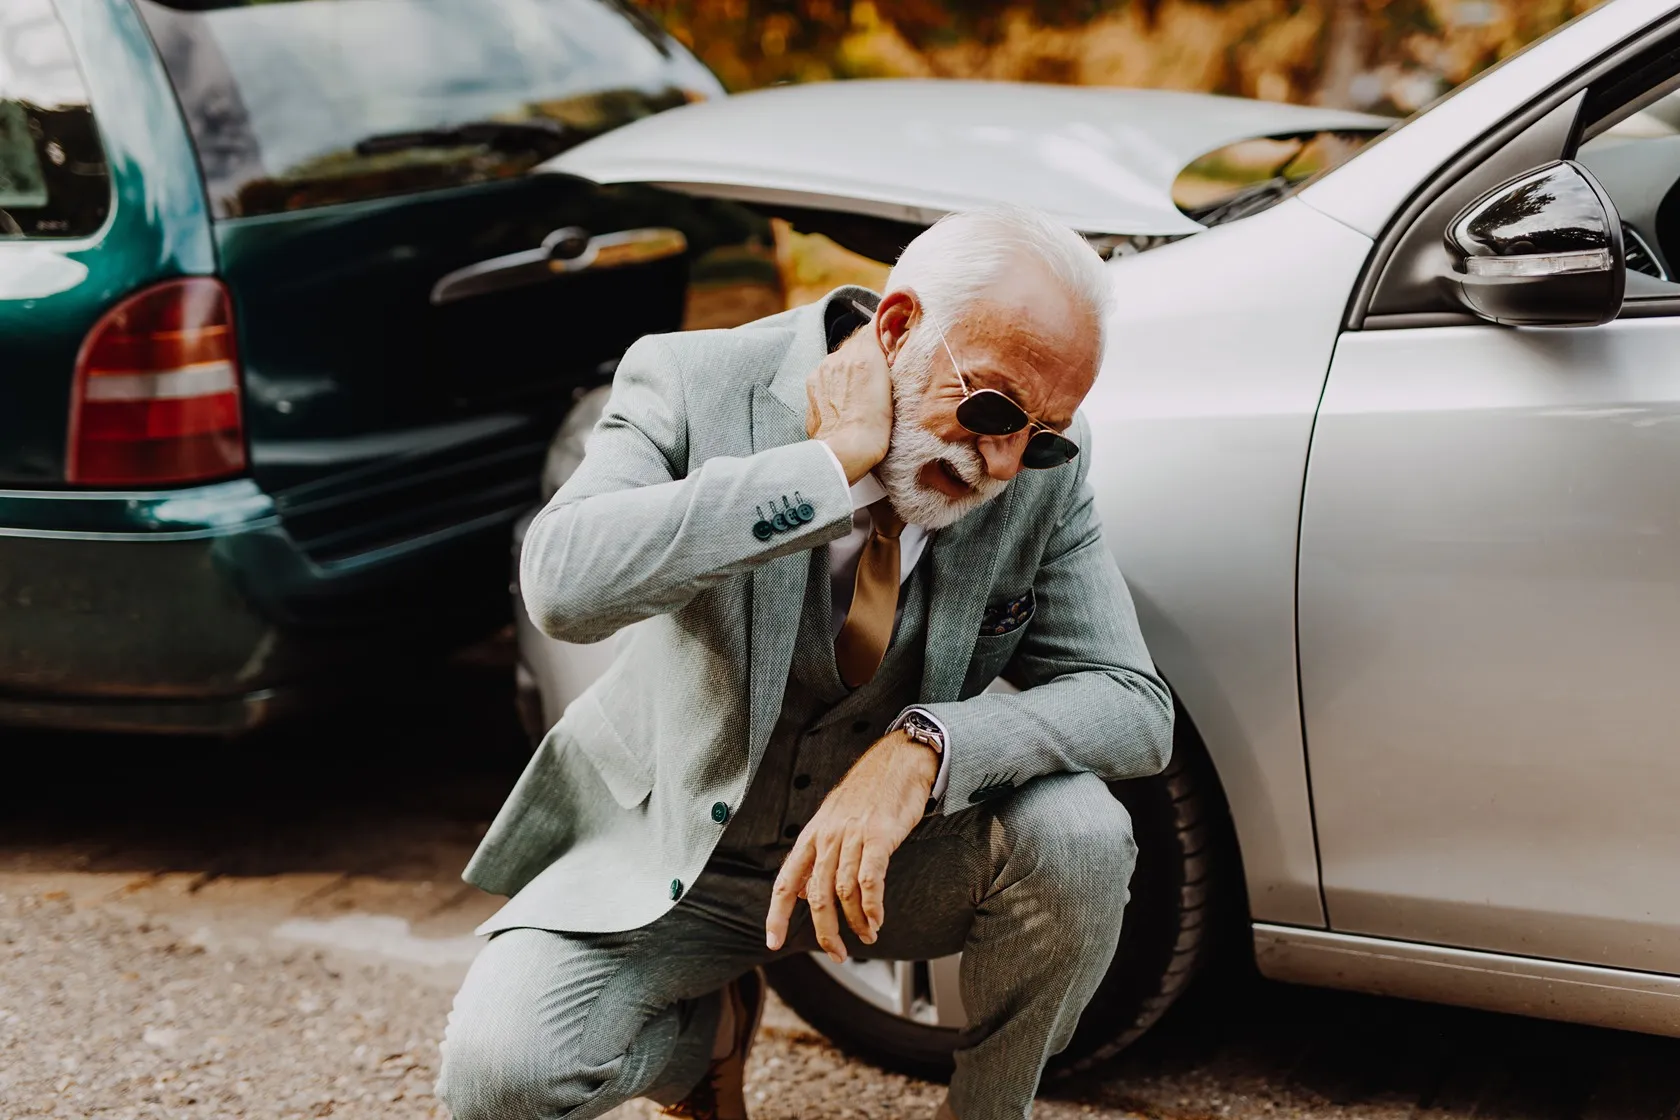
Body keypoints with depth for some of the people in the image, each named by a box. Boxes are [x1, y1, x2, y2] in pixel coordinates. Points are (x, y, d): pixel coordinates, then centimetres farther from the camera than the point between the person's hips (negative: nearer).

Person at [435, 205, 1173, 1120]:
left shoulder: (1044, 466, -13)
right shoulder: (696, 385, -20)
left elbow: (1136, 706, -14)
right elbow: (563, 584, -37)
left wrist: (924, 748, -33)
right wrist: (834, 462, -36)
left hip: (888, 850, 2)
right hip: (677, 843, -1)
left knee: (1077, 833, -29)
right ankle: (708, 1020, 12)